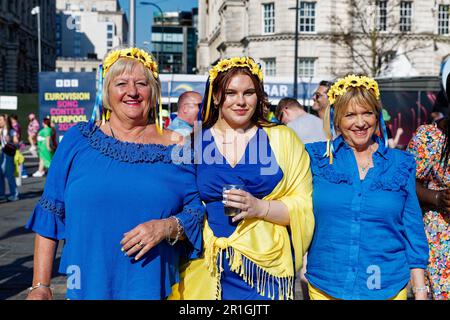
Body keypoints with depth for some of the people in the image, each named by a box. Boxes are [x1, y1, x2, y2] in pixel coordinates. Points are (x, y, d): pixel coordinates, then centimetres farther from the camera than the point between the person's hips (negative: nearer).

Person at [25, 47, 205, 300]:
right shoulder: (78, 139, 0)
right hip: (87, 287, 0)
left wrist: (167, 228, -18)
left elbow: (198, 211, 2)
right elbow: (50, 214, 1)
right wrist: (40, 286, -1)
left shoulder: (174, 147, 1)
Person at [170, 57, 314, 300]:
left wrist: (260, 207, -16)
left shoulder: (283, 139, 3)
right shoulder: (193, 143, 5)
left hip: (266, 269, 0)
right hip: (207, 271, 1)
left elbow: (304, 208, -1)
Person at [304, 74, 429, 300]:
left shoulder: (401, 164, 2)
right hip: (324, 286, 0)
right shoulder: (317, 157, -1)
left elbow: (412, 229, 4)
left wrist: (420, 289, 3)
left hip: (388, 287, 1)